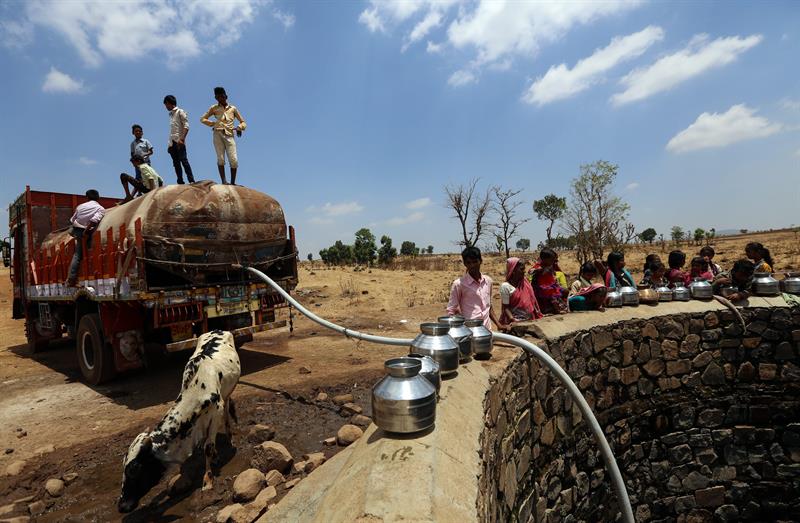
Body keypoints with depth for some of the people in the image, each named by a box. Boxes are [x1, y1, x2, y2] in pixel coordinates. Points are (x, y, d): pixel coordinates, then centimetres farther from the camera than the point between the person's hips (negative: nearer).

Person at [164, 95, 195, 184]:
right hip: (172, 142, 7)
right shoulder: (171, 114, 23)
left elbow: (186, 126, -9)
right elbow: (172, 130, 21)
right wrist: (169, 143, 13)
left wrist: (182, 139, -20)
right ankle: (180, 182, 3)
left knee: (183, 160, -15)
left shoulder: (180, 112, 2)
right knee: (176, 163, 2)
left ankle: (191, 181, -17)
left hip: (179, 142, -7)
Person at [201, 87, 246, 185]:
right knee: (220, 159, -8)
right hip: (218, 134, 0)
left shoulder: (233, 108, 15)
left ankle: (232, 183, -1)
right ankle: (223, 182, -10)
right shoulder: (214, 108, 14)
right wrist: (213, 124, 4)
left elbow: (243, 122, 17)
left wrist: (239, 128, -2)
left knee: (234, 160, -9)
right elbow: (202, 119, 17)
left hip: (229, 135, 0)